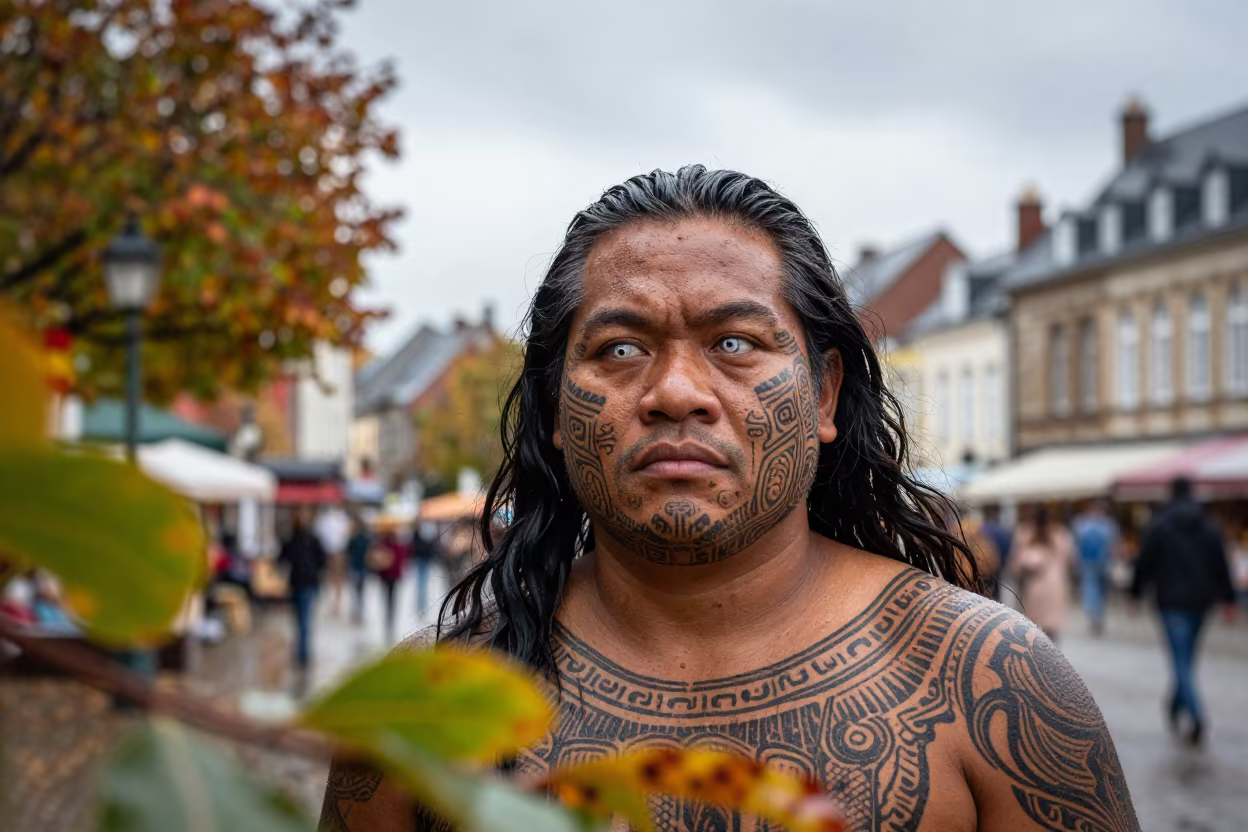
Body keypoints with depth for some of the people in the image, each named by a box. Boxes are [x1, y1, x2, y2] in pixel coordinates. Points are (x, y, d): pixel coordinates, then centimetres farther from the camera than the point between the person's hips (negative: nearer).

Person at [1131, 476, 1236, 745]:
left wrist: (1136, 593, 7)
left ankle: (1196, 716, -23)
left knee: (1181, 661, -8)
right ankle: (1177, 706, 32)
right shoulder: (1208, 526, 5)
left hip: (1172, 601, -4)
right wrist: (1228, 598, 11)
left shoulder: (1158, 525, -7)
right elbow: (1220, 565, 5)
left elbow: (1145, 563, -5)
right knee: (1187, 656, 19)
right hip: (1201, 601, 5)